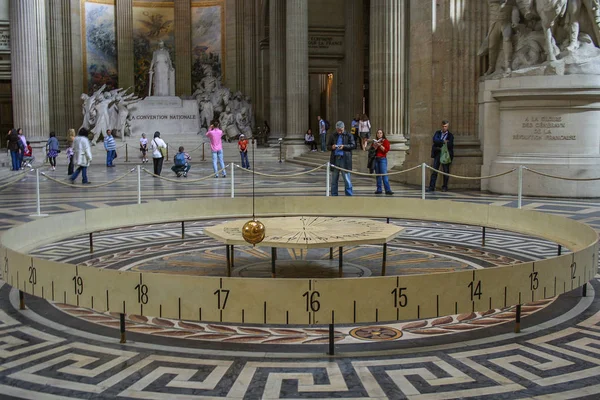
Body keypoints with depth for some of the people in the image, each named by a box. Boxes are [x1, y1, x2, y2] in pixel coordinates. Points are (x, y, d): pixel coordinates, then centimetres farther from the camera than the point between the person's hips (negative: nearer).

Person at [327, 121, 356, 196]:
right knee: (334, 179, 7)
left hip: (345, 159, -3)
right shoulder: (332, 136, 13)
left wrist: (344, 146, -15)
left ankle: (349, 195, 2)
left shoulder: (349, 136, 4)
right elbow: (328, 146, 16)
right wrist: (332, 147, -7)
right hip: (335, 158, 3)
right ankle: (334, 195, 14)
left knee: (347, 179, -3)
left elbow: (353, 145, -2)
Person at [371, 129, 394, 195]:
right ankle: (379, 189, 8)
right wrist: (374, 146, -4)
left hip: (382, 159, -5)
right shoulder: (374, 141, 16)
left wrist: (380, 145, -13)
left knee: (384, 174, -13)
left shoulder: (385, 141, 3)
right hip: (375, 159, 5)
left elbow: (386, 150, -8)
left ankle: (388, 190, -16)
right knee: (378, 175, 6)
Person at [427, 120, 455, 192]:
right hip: (437, 154, 1)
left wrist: (440, 147, -13)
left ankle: (444, 187, 11)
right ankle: (431, 187, -3)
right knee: (434, 171, -3)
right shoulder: (437, 133, 12)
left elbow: (450, 145, -7)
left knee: (446, 171, 2)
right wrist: (443, 141, -15)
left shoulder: (450, 135, 5)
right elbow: (435, 140, -7)